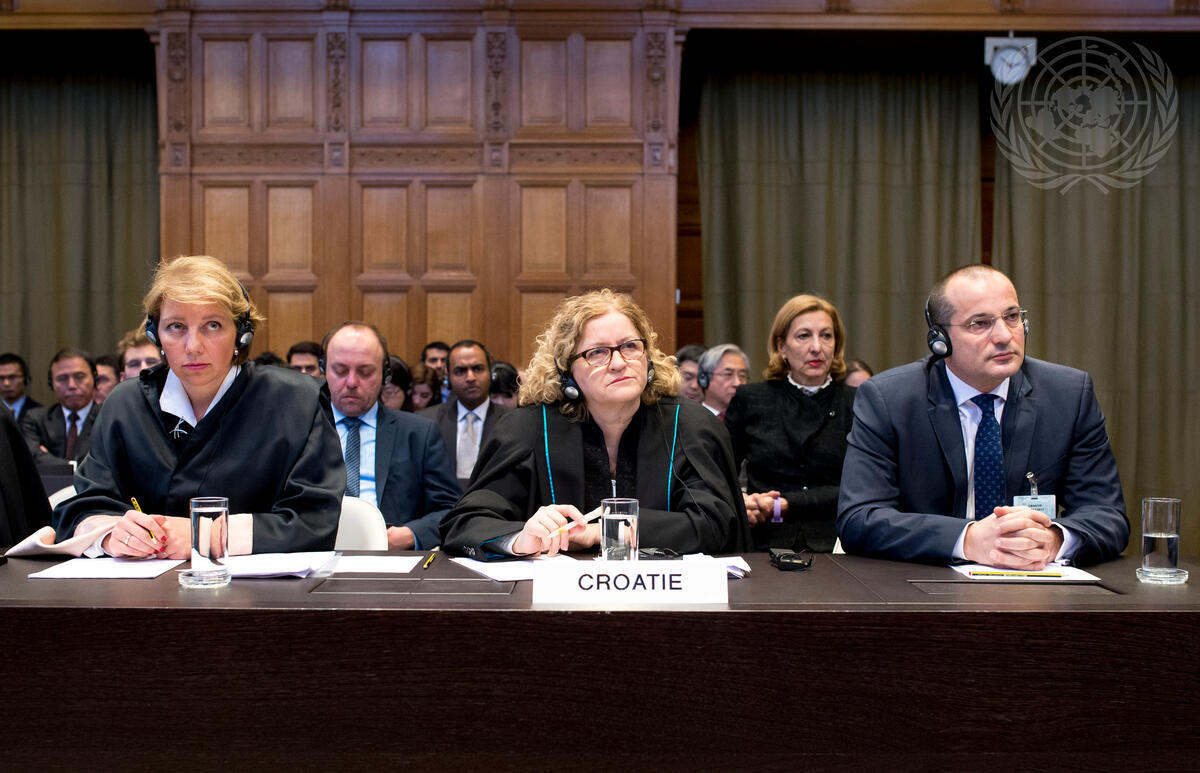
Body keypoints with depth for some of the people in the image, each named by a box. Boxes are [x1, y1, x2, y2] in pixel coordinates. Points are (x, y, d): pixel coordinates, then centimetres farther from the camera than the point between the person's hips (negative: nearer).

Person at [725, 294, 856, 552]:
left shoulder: (857, 405, 9)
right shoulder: (749, 400, 12)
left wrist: (785, 506, -10)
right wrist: (739, 503, -6)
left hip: (833, 546, -1)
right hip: (764, 546, 2)